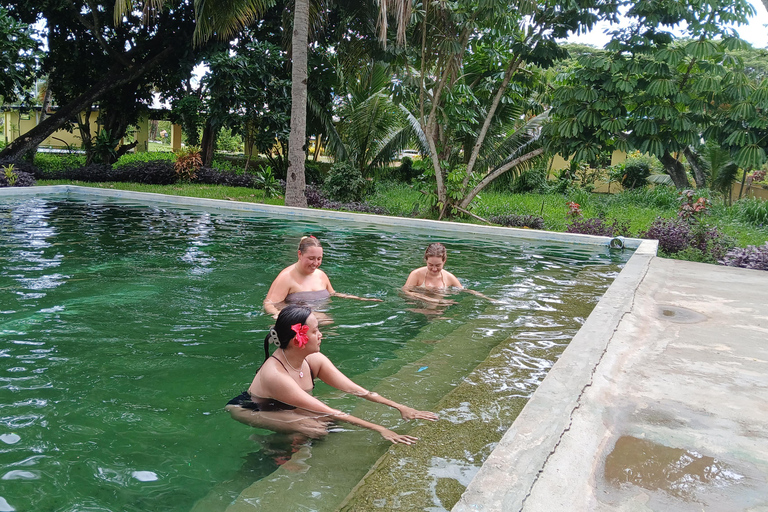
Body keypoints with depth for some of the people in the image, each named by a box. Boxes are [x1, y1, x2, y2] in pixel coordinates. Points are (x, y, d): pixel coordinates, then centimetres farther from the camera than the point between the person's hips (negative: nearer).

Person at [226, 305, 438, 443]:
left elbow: (356, 390, -13)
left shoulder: (314, 360, -14)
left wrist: (400, 407, -21)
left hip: (285, 412, 7)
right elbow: (328, 412, -38)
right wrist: (379, 429, -41)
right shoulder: (275, 375, -36)